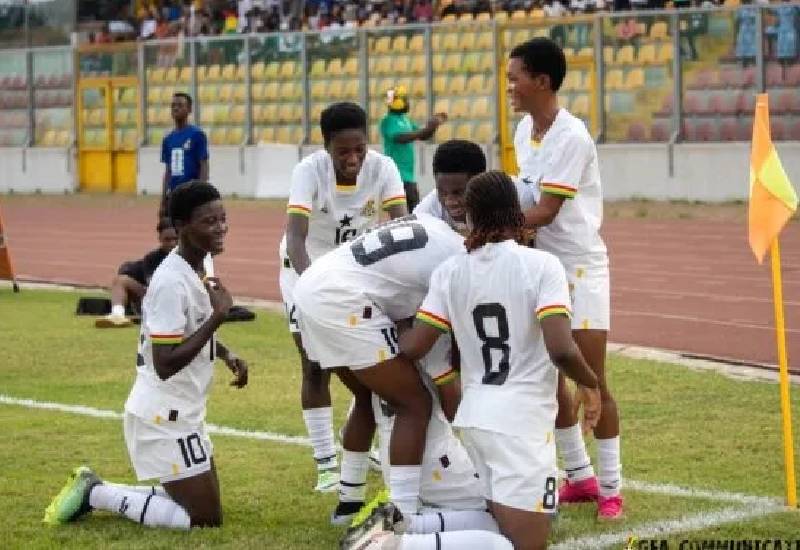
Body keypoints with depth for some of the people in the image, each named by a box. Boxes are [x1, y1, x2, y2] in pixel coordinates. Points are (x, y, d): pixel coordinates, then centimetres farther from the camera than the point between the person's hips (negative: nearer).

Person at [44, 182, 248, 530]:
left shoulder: (197, 268, 7)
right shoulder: (172, 282, -23)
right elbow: (165, 364, -27)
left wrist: (227, 356, 8)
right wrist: (217, 316, -27)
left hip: (182, 412, 10)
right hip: (165, 416, -10)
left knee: (201, 503, 17)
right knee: (206, 518, -5)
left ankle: (93, 491, 19)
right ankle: (96, 494, 2)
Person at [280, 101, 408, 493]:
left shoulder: (382, 169, -24)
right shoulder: (309, 171, -31)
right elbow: (295, 238, -41)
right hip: (310, 267, -3)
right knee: (316, 365, -7)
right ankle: (326, 463, 1)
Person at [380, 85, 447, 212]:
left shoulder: (405, 120, 15)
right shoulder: (388, 121, -11)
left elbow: (423, 136, 21)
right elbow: (401, 138, -27)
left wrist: (435, 124, 3)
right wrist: (426, 129, -31)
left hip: (409, 176, 9)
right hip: (397, 175, -9)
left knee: (414, 210, 14)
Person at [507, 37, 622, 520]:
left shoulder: (571, 137, -20)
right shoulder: (524, 130, 4)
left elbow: (546, 212, -24)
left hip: (579, 267, -8)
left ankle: (610, 489, 4)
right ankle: (580, 477, 22)